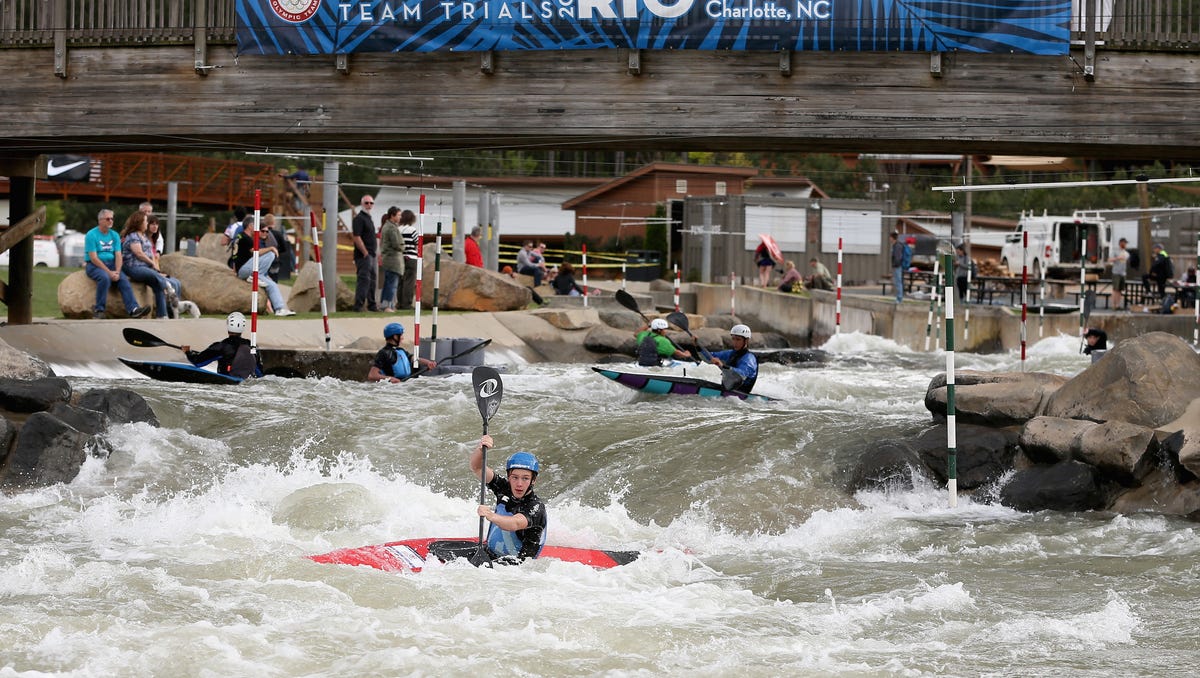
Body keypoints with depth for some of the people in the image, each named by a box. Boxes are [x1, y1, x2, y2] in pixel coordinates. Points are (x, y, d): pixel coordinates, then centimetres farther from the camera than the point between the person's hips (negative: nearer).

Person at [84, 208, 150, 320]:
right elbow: (94, 258, -13)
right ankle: (99, 310, -27)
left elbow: (118, 255, 4)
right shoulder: (91, 235, -6)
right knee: (105, 277, -35)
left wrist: (117, 271, -15)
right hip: (94, 265, -5)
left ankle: (133, 309, -35)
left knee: (123, 279, -22)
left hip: (111, 263, 5)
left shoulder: (114, 236, 12)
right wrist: (109, 272, -19)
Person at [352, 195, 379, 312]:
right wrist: (365, 253, -20)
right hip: (363, 255, -10)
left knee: (372, 280, 16)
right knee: (364, 279, -12)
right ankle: (359, 305, -13)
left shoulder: (369, 218, 18)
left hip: (371, 255, 10)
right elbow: (357, 237, -19)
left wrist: (374, 253, 17)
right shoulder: (359, 218, -12)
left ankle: (371, 304, 25)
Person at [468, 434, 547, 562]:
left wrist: (491, 516, -55)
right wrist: (480, 449, -23)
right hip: (490, 554, 7)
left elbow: (515, 524, -36)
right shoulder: (504, 488, 4)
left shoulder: (536, 507, -16)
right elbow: (476, 467, -1)